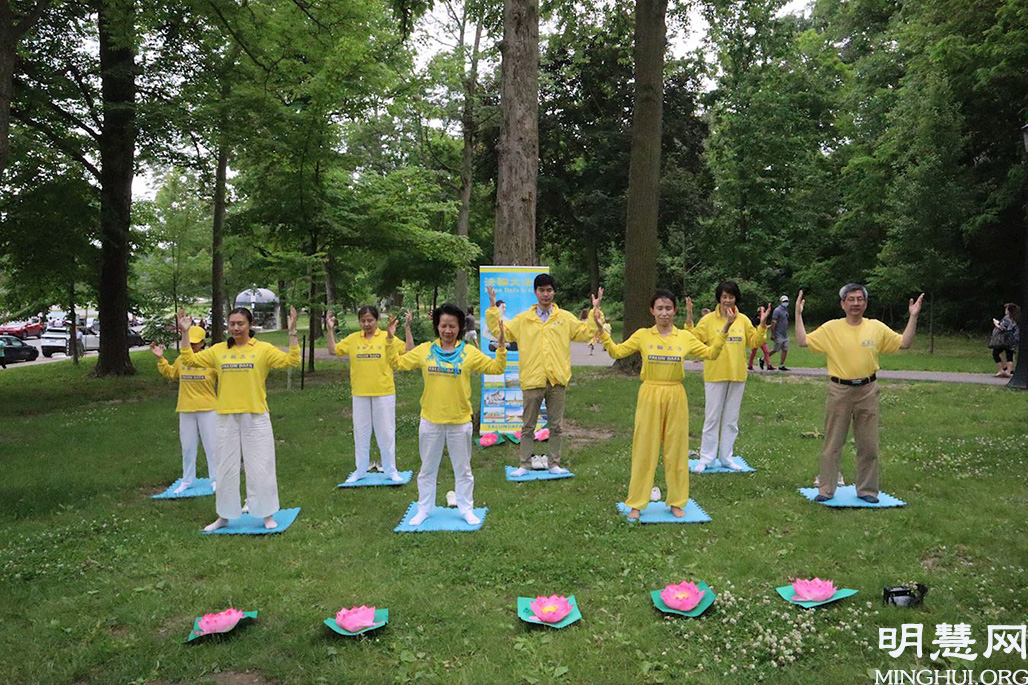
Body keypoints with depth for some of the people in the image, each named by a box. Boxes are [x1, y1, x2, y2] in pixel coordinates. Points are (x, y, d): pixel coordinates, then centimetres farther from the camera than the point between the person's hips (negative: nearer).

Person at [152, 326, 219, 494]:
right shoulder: (181, 359, 6)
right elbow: (170, 373, 23)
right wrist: (160, 359, 13)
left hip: (208, 409, -4)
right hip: (186, 410, 4)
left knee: (212, 445, 3)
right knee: (187, 447, 14)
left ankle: (216, 480, 15)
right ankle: (187, 480, 27)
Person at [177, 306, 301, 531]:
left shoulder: (263, 349, -2)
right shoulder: (218, 350, 7)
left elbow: (291, 360, -9)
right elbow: (189, 359, 13)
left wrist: (292, 332, -16)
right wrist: (185, 333, 6)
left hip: (255, 417, -3)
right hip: (227, 418, 3)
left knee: (260, 466, 4)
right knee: (226, 468, 12)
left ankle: (267, 515, 17)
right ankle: (224, 516, 26)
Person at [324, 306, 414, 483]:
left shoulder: (386, 337, -4)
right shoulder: (353, 339, 3)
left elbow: (408, 351, -7)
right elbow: (333, 350, 7)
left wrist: (407, 328, -15)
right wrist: (330, 329, -1)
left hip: (384, 393, -2)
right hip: (360, 394, 3)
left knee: (386, 432, 6)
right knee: (360, 433, 12)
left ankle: (390, 470, 18)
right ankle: (360, 471, 24)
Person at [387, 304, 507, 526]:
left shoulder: (469, 352, -4)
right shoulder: (425, 350, 0)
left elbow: (496, 367, -6)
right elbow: (398, 363, 4)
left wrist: (500, 346, -19)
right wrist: (390, 340, -6)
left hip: (460, 422, -1)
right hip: (430, 421, 1)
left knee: (463, 469, 12)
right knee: (428, 469, 15)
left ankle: (466, 509, 28)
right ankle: (424, 509, 30)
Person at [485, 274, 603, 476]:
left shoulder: (565, 318, 7)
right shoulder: (523, 319, 6)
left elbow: (586, 332, 8)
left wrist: (595, 311, 1)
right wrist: (493, 308, 0)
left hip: (557, 380, 1)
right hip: (532, 380, 0)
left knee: (555, 425, 9)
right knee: (528, 426, 7)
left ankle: (554, 463, 21)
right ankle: (525, 465, 17)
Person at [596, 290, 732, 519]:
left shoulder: (685, 337, 4)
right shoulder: (642, 335, 0)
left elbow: (711, 353, 7)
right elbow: (616, 351, -2)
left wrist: (724, 330, -2)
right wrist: (602, 330, -12)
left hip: (676, 397, 2)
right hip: (650, 396, -1)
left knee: (676, 449, 8)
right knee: (644, 449, 3)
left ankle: (677, 502, 23)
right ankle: (636, 503, 13)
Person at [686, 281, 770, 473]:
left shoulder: (743, 320, 5)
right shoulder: (708, 320, -5)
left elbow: (754, 342, 6)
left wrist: (762, 324, -5)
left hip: (737, 376, 4)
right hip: (715, 376, -3)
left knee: (731, 419, 11)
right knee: (712, 418, 1)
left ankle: (726, 457, 22)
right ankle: (706, 459, 10)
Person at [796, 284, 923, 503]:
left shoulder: (877, 327, 5)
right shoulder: (830, 328, -1)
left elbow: (904, 343, 7)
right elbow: (803, 342, -5)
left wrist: (913, 316, 1)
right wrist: (799, 315, -10)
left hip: (867, 391, 2)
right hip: (839, 391, -2)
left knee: (868, 445, 8)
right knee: (832, 444, 5)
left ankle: (867, 489, 22)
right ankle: (826, 489, 14)